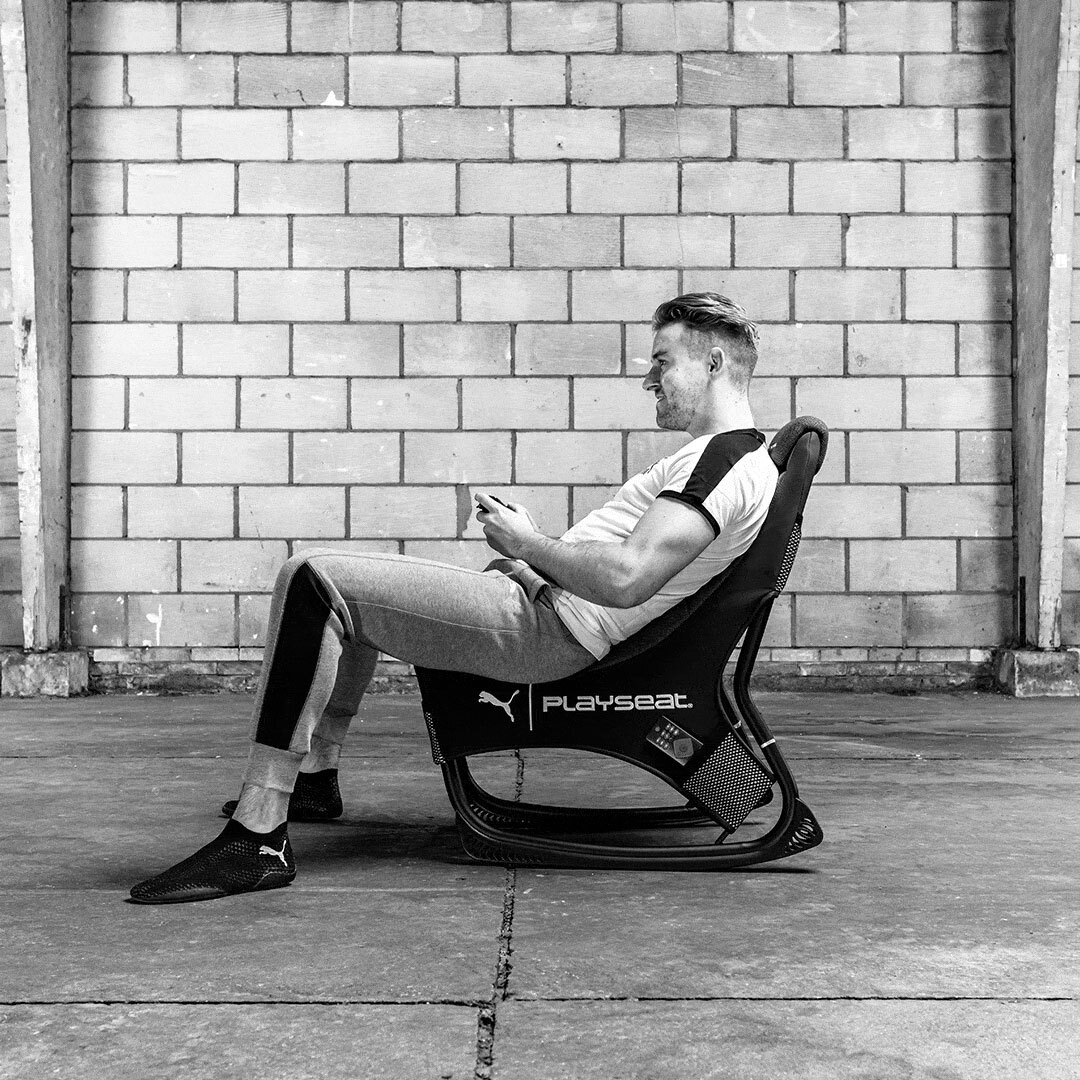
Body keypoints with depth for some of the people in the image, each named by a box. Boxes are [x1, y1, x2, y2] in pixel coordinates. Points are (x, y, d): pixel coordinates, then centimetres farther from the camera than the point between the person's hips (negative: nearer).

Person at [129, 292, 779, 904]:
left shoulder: (725, 457, -15)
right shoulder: (734, 457, 20)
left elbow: (624, 578, -29)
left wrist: (527, 544, -12)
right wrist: (526, 549, 11)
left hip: (542, 629, -12)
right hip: (542, 608, 12)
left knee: (313, 584, -22)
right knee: (352, 592, 31)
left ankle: (257, 840, -22)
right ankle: (316, 778, 38)